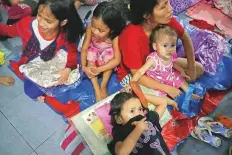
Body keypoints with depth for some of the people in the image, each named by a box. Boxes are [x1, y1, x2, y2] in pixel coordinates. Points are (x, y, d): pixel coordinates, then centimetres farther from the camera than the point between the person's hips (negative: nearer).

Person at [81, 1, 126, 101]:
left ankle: (103, 87, -13)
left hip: (108, 53, -2)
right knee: (90, 54, -23)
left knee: (110, 54, -28)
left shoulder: (115, 36, -37)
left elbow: (117, 59, -35)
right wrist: (83, 67, -30)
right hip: (95, 51, 3)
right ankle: (96, 88, -18)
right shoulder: (90, 28, -33)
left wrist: (99, 69, -38)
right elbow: (84, 48, -23)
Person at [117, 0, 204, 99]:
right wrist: (167, 88, -26)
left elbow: (185, 38, -3)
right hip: (131, 74, -5)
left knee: (198, 69, 4)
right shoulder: (132, 36, -38)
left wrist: (191, 67, -5)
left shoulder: (165, 19, -23)